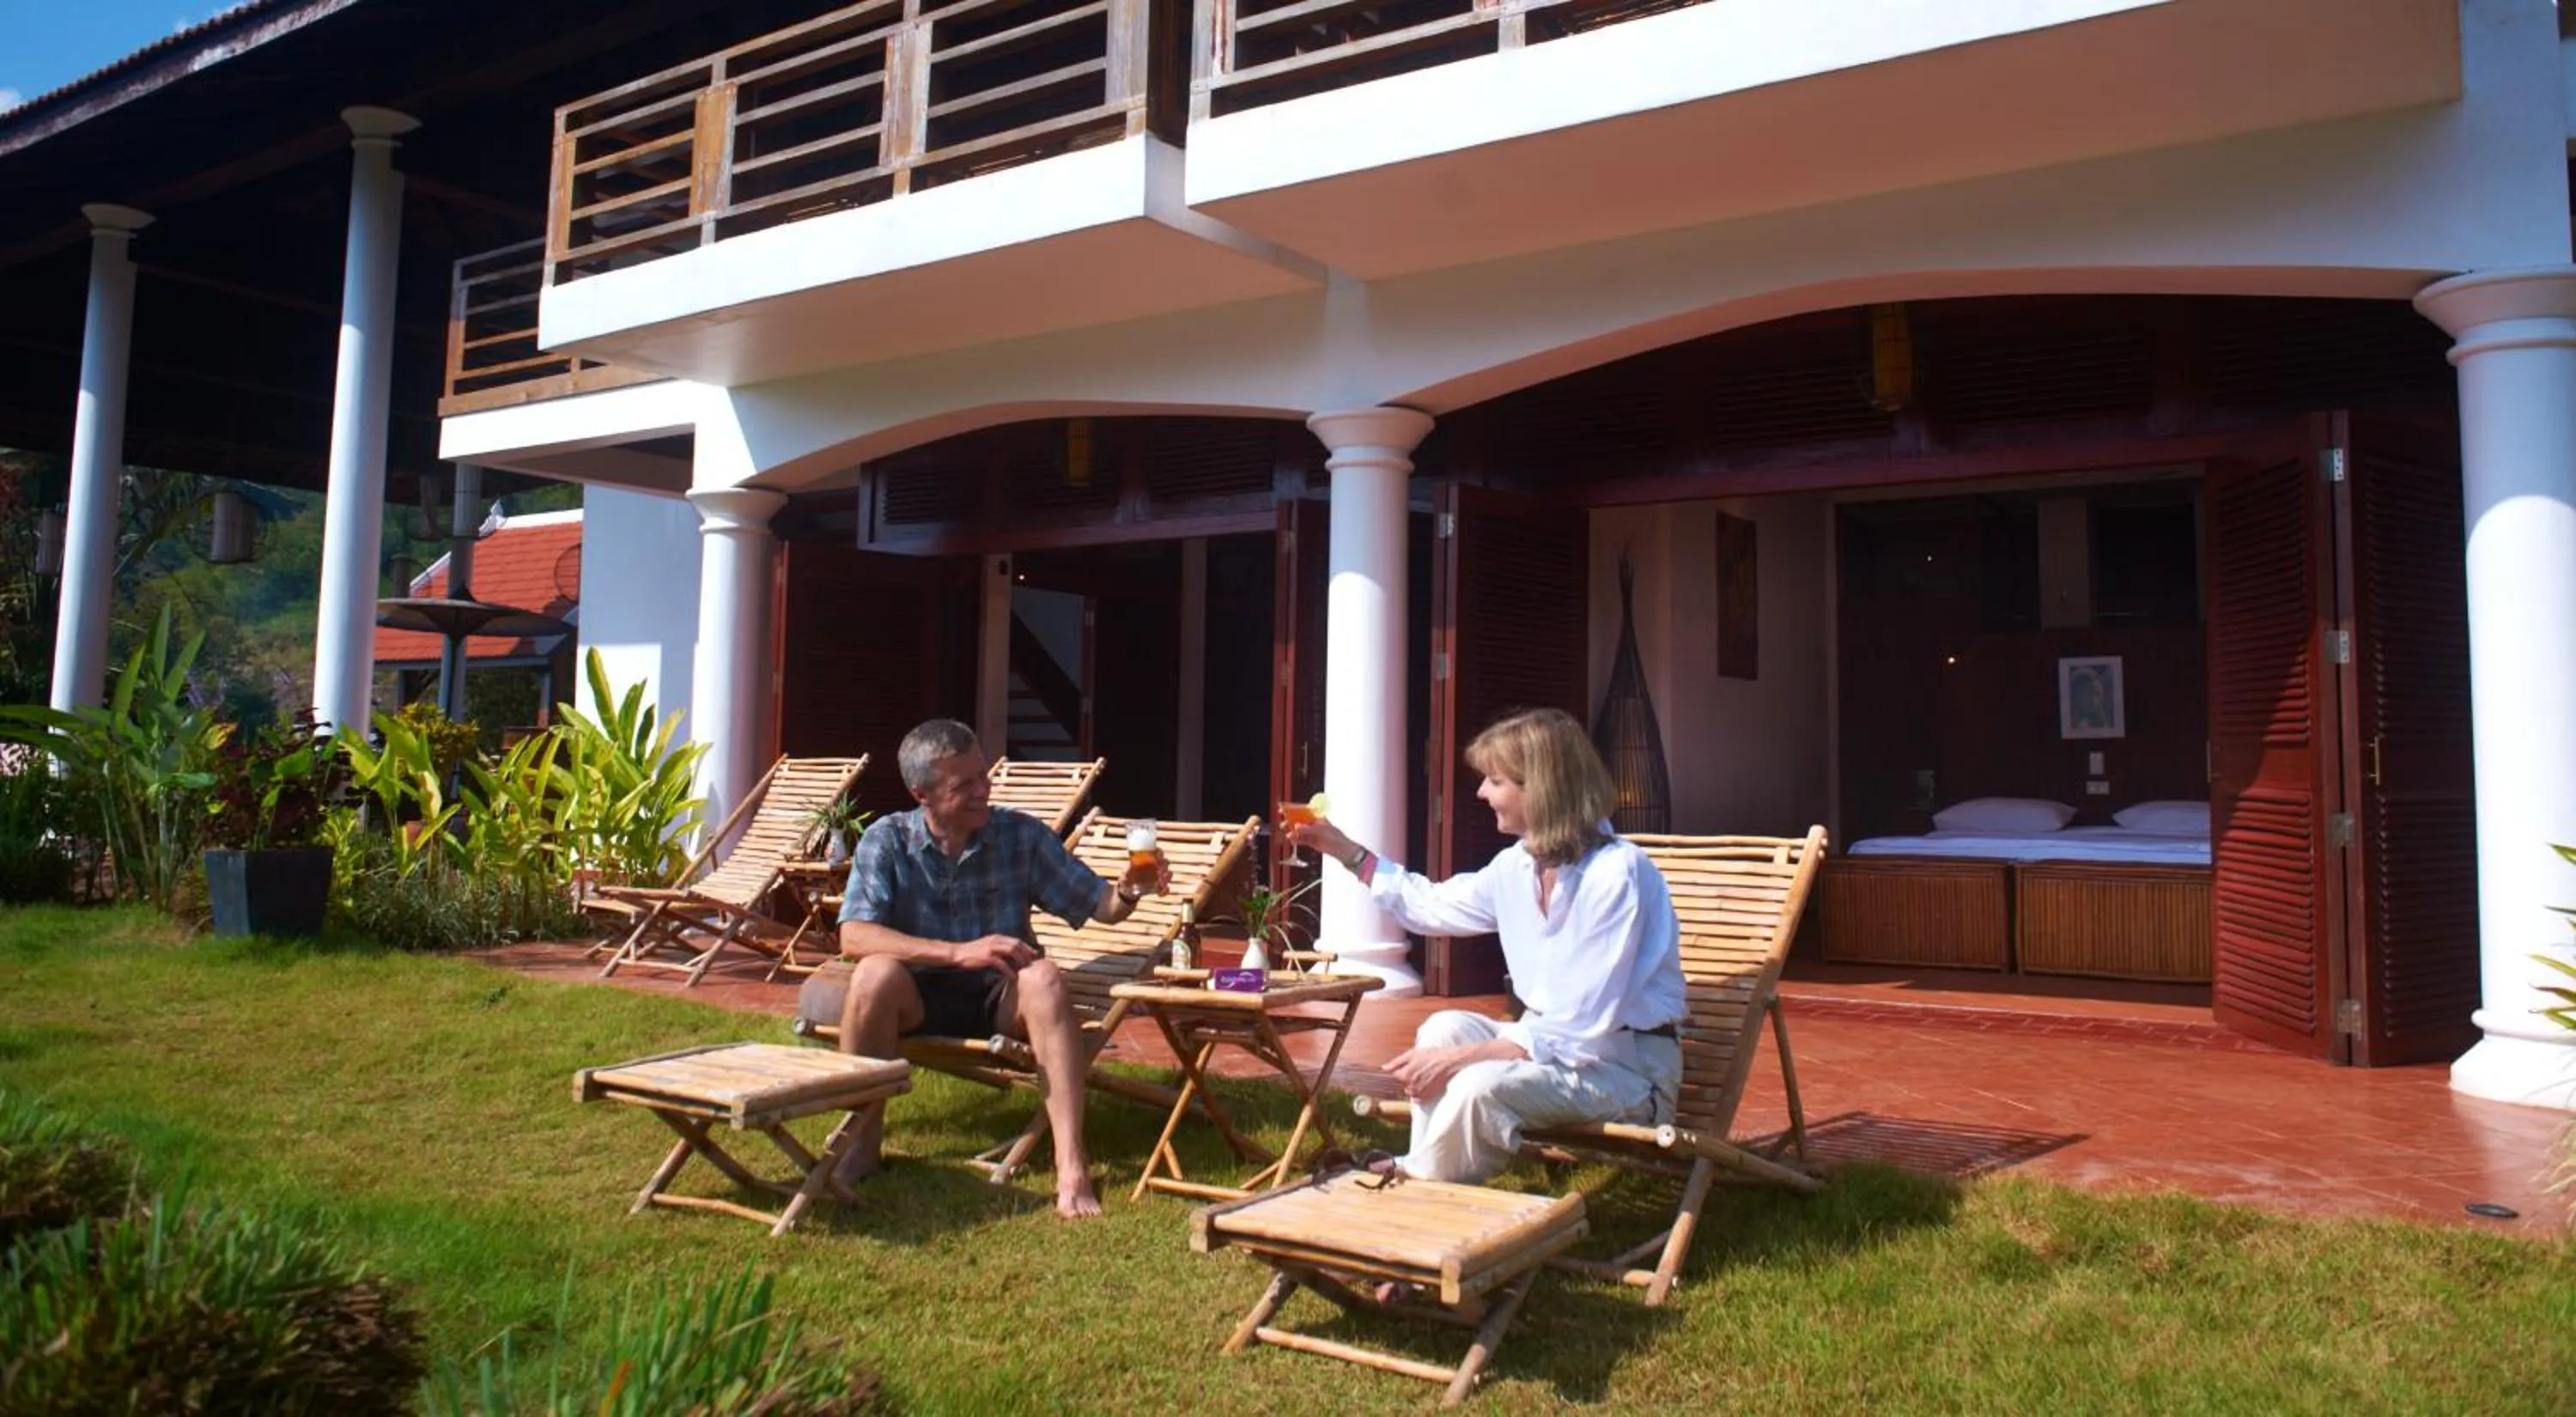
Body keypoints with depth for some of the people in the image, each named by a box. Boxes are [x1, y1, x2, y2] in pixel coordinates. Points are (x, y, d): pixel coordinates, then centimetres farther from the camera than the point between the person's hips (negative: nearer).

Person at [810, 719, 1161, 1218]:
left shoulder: (1022, 835, -4)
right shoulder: (887, 841, -7)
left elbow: (1097, 905, 0)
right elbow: (853, 937, -21)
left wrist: (1129, 893, -25)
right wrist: (958, 952, -32)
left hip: (999, 996, 1)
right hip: (918, 995, 0)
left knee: (1043, 978, -32)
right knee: (877, 972, -32)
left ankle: (1071, 1163, -34)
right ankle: (862, 1138, -14)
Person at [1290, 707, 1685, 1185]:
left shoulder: (1617, 872, -24)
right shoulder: (1519, 864, 1)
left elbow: (1585, 1027, -26)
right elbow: (1431, 905, 20)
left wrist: (1462, 1057, -27)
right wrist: (1345, 851, 16)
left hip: (1630, 1066, -8)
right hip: (1558, 1041, 8)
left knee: (1480, 1085, -28)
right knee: (1445, 1028, -13)